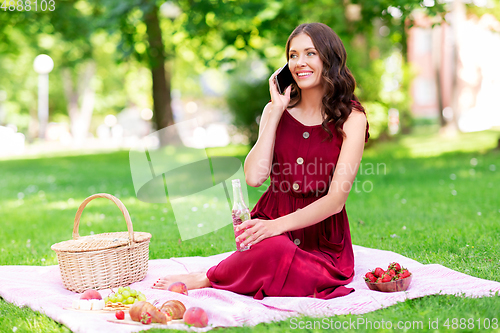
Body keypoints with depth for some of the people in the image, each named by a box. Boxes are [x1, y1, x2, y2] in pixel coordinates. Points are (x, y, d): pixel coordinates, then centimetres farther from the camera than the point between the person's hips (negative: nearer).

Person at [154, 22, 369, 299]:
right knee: (271, 248, -36)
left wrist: (279, 225, -24)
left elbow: (336, 200, -11)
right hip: (271, 225, 2)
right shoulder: (277, 110, 9)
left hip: (322, 243, -1)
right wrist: (276, 112, -7)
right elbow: (254, 177, -8)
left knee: (275, 253, -36)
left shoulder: (351, 118, -2)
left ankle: (208, 279, -11)